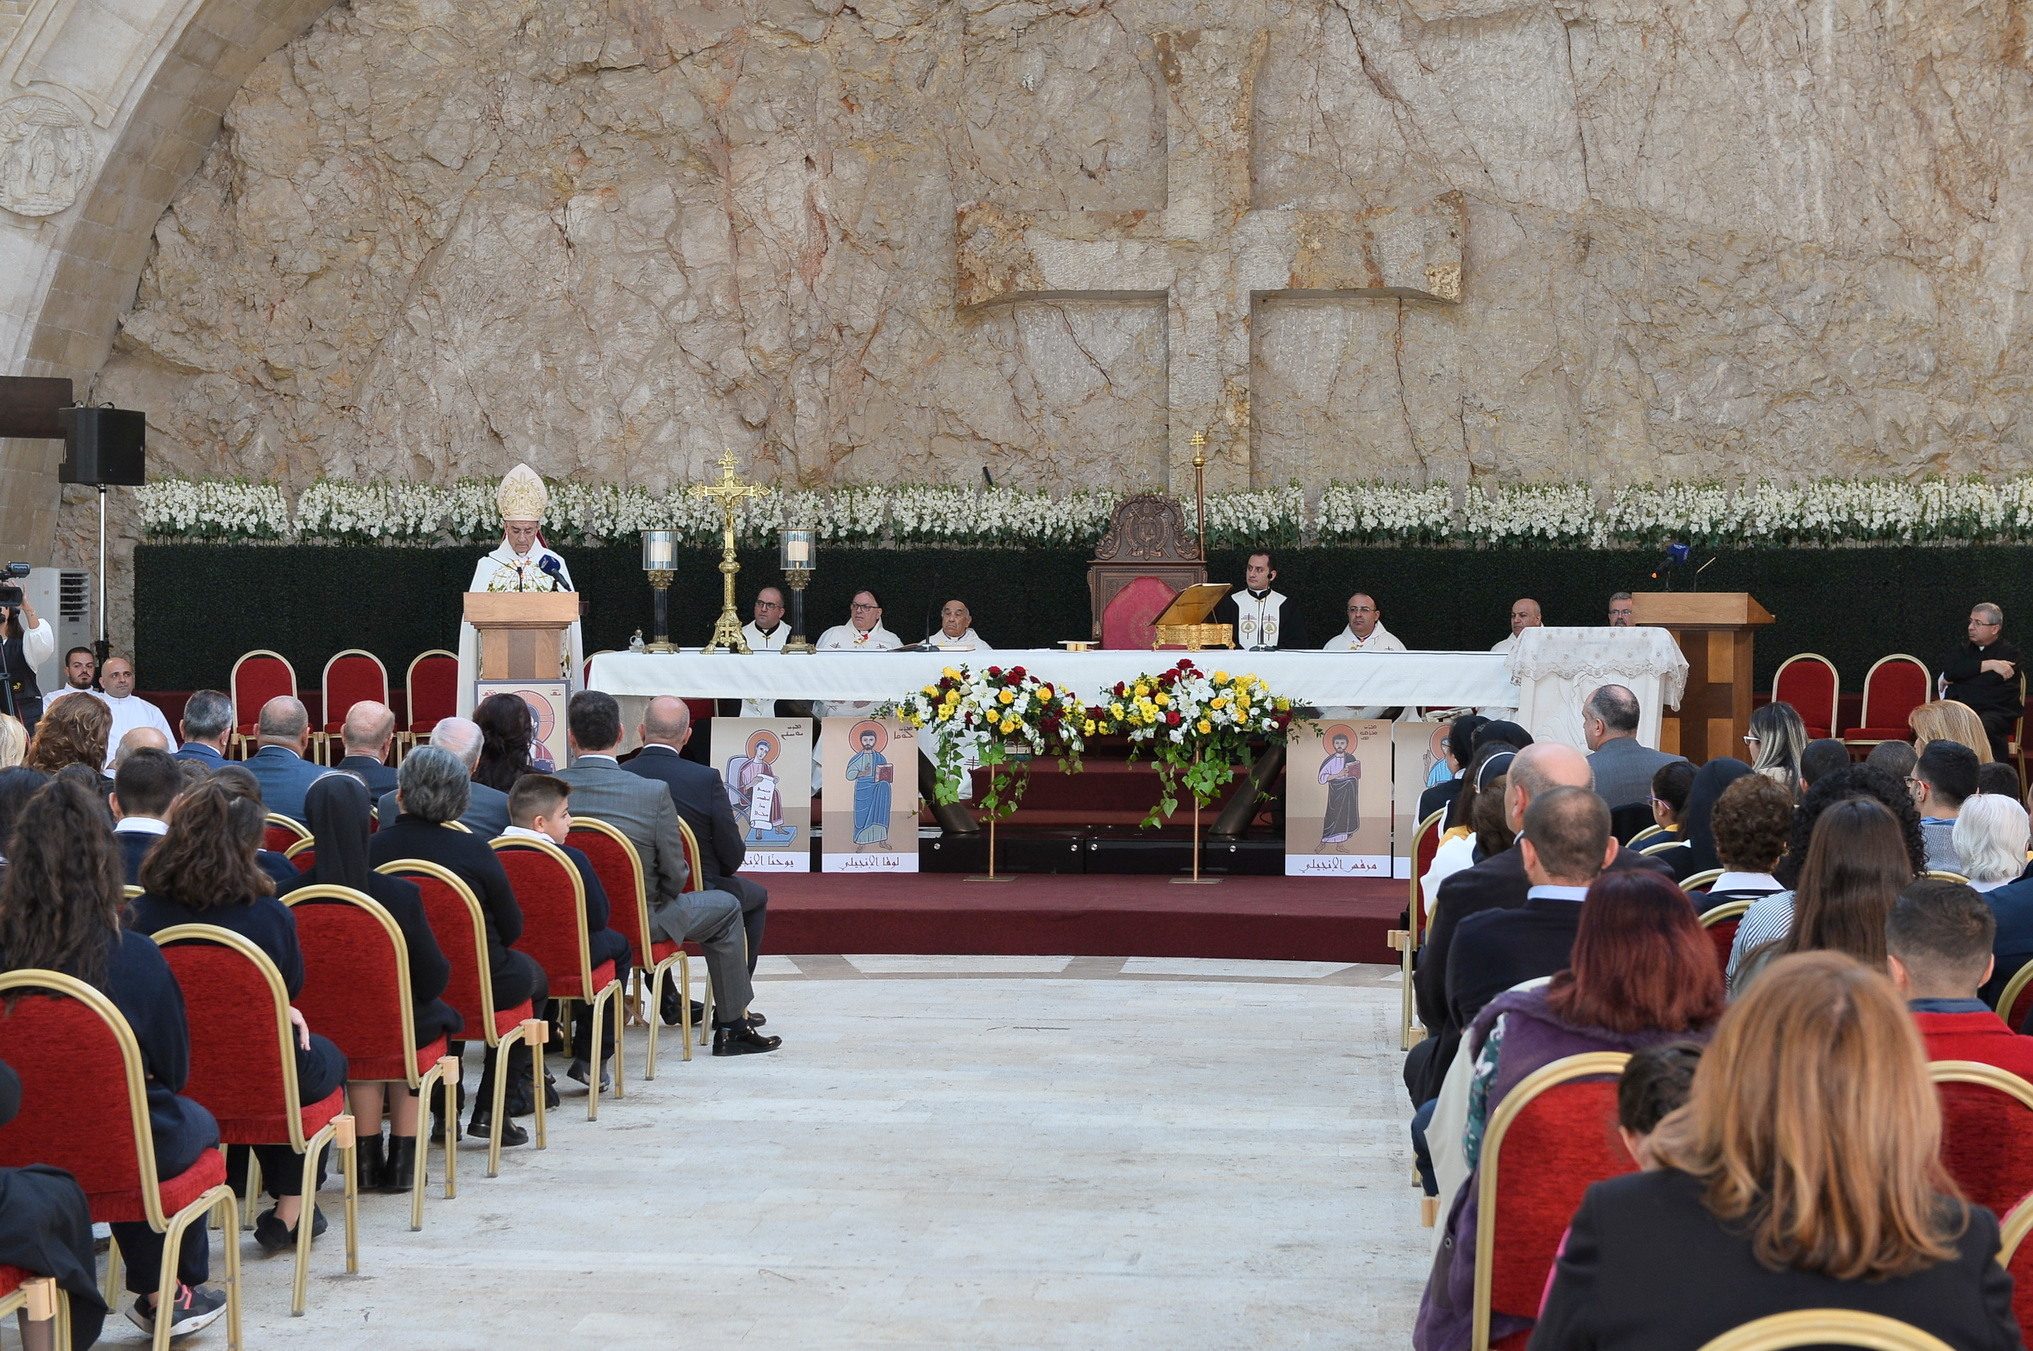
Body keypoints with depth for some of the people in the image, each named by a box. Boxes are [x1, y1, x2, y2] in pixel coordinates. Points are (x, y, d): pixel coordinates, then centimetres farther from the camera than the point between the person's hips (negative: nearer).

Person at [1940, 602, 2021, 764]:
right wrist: (1989, 665, -4)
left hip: (1996, 712, -3)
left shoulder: (2009, 651, 11)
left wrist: (1954, 680, 3)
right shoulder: (1964, 650, 24)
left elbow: (1992, 680, -7)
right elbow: (1948, 670, 1)